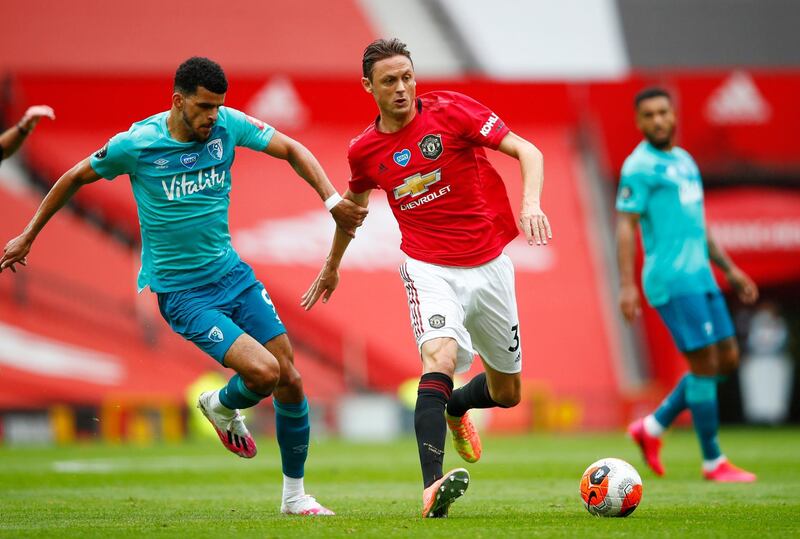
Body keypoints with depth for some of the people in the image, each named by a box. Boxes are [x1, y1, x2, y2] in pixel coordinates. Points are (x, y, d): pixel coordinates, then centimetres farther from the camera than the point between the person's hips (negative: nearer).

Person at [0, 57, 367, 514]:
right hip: (181, 291, -5)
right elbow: (76, 178, 2)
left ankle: (295, 494, 20)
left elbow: (292, 150, 1)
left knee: (290, 382, 1)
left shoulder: (228, 124, -5)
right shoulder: (136, 143, -13)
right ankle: (223, 407, 16)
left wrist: (332, 199, -14)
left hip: (232, 272, 5)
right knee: (263, 371, -22)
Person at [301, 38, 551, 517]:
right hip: (431, 270, -1)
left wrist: (531, 202, -30)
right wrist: (332, 265, 35)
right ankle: (433, 488, -40)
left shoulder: (450, 110, -8)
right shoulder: (365, 151, 2)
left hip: (490, 264, 1)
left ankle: (455, 409, 50)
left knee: (506, 394, 13)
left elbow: (527, 151, -11)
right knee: (439, 358, -30)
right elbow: (354, 204, 23)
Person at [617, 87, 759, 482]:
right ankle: (713, 462, 1)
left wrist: (730, 270, 23)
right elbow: (625, 227, -13)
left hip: (700, 278, 9)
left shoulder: (683, 161, 19)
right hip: (671, 281, -9)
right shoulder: (639, 166, -7)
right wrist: (626, 286, -21)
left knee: (727, 360, 9)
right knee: (704, 363, -8)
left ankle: (652, 427, 16)